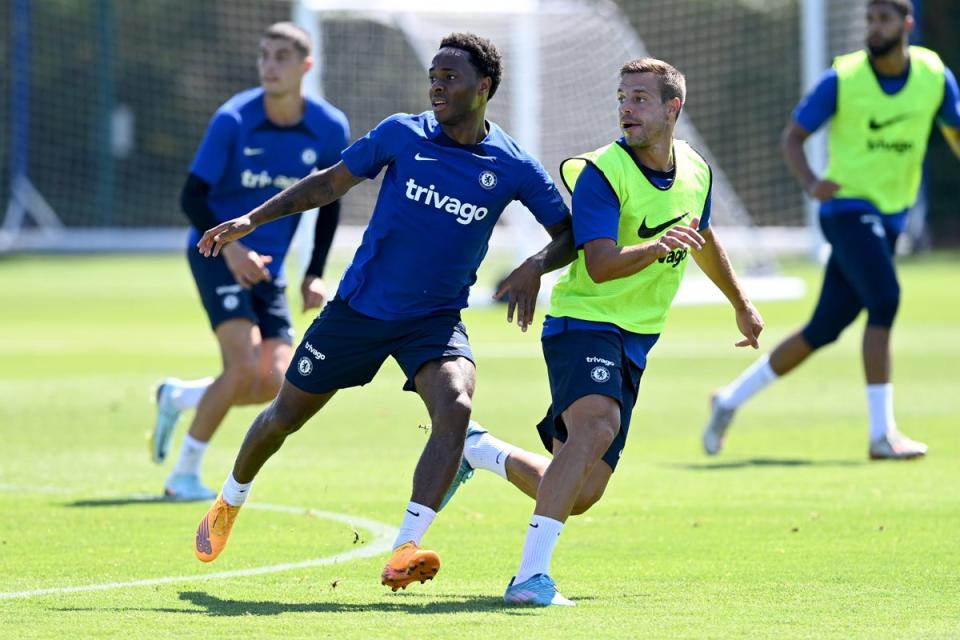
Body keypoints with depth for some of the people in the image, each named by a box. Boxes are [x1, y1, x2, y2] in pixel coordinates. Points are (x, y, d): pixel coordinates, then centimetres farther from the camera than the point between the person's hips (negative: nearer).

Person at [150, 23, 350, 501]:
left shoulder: (330, 129, -4)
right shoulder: (233, 120, -15)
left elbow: (329, 204, 12)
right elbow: (192, 196, -13)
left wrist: (314, 275, 5)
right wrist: (229, 246, -29)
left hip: (266, 266, 5)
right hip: (217, 253, -5)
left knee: (274, 383, -7)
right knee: (244, 367, -21)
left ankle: (178, 397, 21)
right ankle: (184, 475, -8)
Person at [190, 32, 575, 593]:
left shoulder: (512, 167, -7)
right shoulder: (402, 135, -6)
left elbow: (571, 232, -1)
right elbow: (332, 182, 6)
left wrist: (537, 266, -22)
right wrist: (252, 220, 2)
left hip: (436, 320, -1)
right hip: (359, 308, 1)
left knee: (456, 408, -30)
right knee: (285, 416, 11)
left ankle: (404, 554, -33)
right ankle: (229, 503, 43)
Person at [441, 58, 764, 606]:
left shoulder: (695, 171, 7)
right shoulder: (601, 173, -15)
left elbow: (703, 240, 28)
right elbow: (599, 265, -26)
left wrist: (741, 304, 40)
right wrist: (658, 246, -43)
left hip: (633, 344, 7)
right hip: (584, 321, -7)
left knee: (580, 494, 5)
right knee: (597, 424, -36)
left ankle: (479, 449, 33)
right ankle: (532, 576, -38)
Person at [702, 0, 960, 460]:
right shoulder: (842, 80, -9)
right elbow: (793, 135, -4)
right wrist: (810, 183, -22)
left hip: (890, 217, 5)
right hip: (847, 209, -5)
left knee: (823, 331, 7)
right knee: (885, 300, -26)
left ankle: (731, 400, 24)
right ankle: (881, 433, -23)